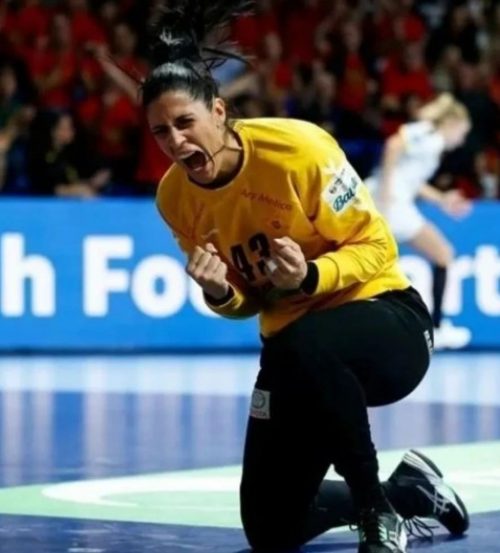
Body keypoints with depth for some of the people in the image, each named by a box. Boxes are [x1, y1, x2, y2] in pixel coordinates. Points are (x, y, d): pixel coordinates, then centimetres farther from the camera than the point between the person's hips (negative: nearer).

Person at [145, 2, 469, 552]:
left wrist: (309, 277, -33)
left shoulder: (298, 150, -23)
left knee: (300, 350, -43)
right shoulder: (176, 197, -6)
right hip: (293, 350, 6)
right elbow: (246, 301, 5)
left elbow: (376, 245, -15)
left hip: (383, 316, -6)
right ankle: (408, 488, 31)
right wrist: (220, 292, -19)